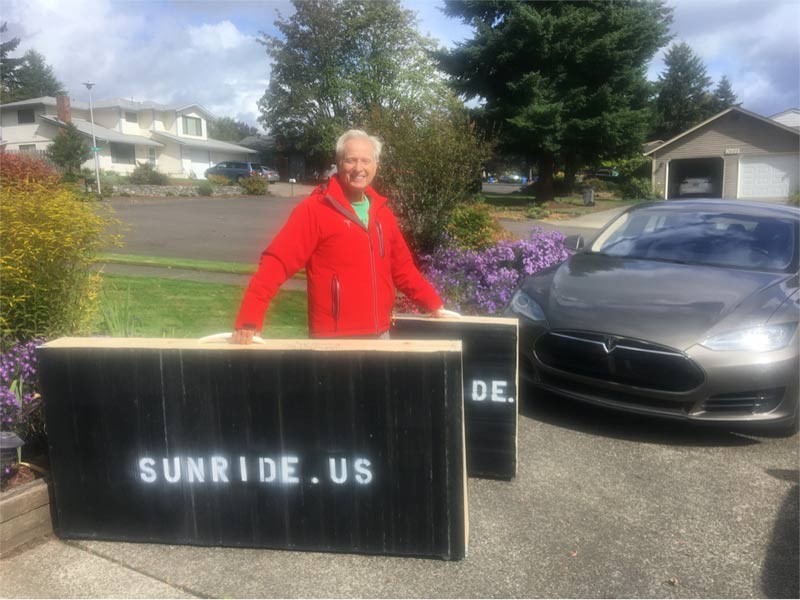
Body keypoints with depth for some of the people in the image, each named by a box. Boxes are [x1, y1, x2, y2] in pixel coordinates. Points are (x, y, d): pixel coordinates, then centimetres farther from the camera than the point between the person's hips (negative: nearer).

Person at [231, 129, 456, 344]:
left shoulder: (382, 212, 10)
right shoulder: (314, 209, -10)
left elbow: (402, 267, 19)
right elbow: (276, 262, -17)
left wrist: (435, 305, 18)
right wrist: (249, 319, -26)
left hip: (380, 335, 6)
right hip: (334, 340, -6)